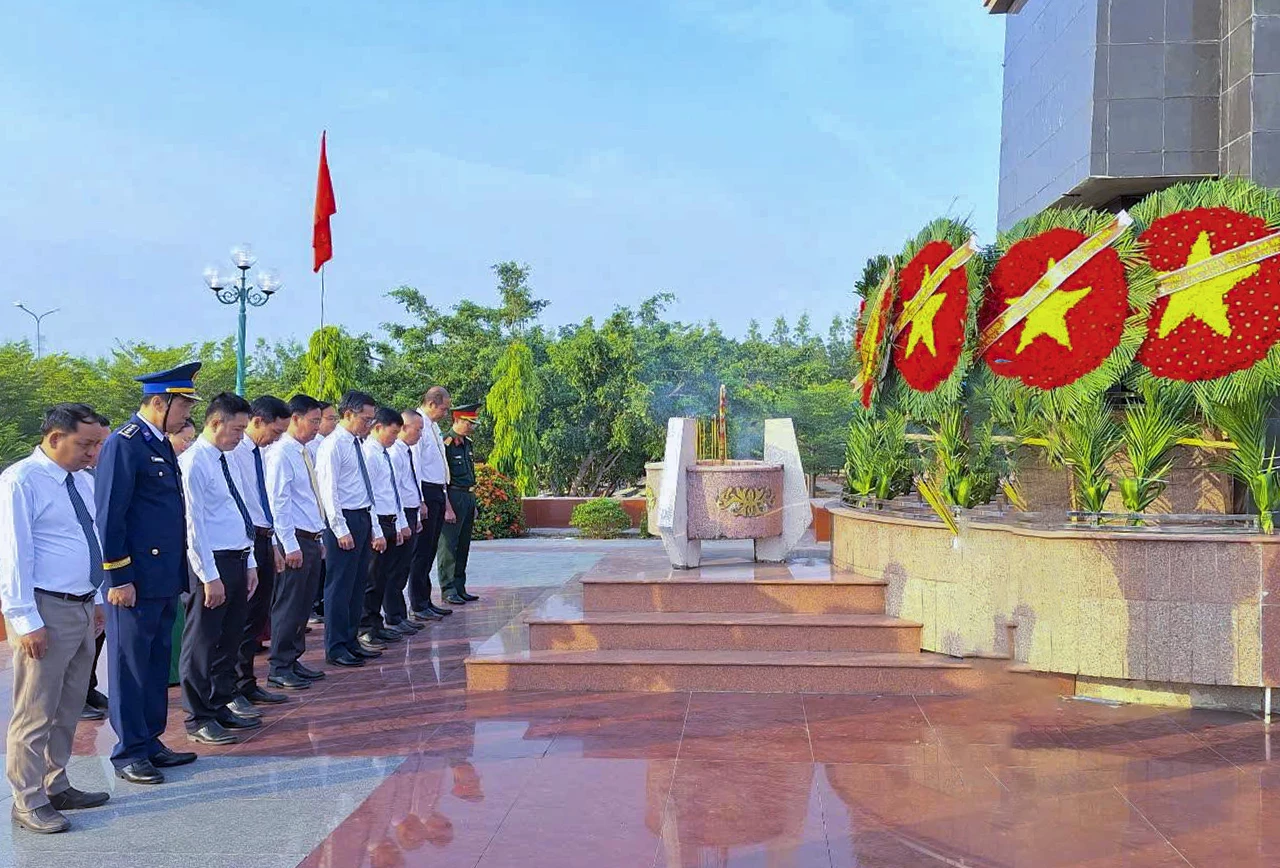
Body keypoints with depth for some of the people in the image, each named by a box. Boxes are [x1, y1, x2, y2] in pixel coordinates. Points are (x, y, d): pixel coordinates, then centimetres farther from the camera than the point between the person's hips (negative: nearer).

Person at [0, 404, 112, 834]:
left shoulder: (82, 480, 10)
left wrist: (97, 599, 18)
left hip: (82, 609, 8)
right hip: (45, 612, -8)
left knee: (68, 709, 17)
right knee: (36, 713, 1)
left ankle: (56, 787, 30)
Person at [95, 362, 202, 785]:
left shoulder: (161, 444, 14)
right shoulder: (124, 444, -14)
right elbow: (109, 516, -16)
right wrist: (119, 579, -17)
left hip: (165, 580, 9)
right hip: (135, 581, -9)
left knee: (158, 663, 15)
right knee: (130, 666, 3)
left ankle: (150, 741, 26)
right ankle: (129, 752, 13)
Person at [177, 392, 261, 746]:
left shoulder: (226, 461, 13)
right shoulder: (194, 462, -14)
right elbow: (194, 523, -18)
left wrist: (250, 563, 15)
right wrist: (210, 577, -18)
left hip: (238, 560, 9)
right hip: (212, 562, -9)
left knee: (230, 639, 16)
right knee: (202, 643, 2)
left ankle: (220, 707, 29)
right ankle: (198, 719, 11)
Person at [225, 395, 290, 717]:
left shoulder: (260, 452, 13)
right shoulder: (234, 452, -15)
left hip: (264, 540, 9)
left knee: (258, 616, 15)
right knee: (241, 618, -2)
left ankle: (247, 684, 27)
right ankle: (232, 692, 8)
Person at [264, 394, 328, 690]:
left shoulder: (307, 452, 14)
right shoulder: (281, 453, -12)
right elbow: (278, 502, -16)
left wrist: (320, 537, 16)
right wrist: (290, 546, -17)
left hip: (313, 538, 9)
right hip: (296, 540, -9)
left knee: (304, 604, 13)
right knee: (288, 605, -3)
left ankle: (294, 660, 23)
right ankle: (280, 668, 6)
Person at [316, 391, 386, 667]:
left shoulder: (357, 444, 16)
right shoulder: (333, 446, -11)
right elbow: (329, 491, -15)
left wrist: (376, 529, 17)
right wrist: (341, 530, -18)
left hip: (363, 519, 9)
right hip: (344, 520, -9)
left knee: (358, 584, 13)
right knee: (339, 586, -2)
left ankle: (350, 641, 23)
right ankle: (336, 648, 6)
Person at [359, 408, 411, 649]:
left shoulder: (386, 454, 16)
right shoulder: (368, 454, -13)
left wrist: (401, 523, 19)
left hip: (391, 523, 9)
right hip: (377, 523, -9)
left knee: (384, 576, 14)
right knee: (373, 578, -4)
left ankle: (376, 625, 23)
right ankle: (365, 629, 4)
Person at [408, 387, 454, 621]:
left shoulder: (433, 426, 17)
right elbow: (414, 465, -18)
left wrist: (445, 499, 22)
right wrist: (420, 501, -21)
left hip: (437, 492, 10)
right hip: (424, 491, -10)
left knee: (430, 549, 13)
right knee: (422, 550, -5)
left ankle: (425, 601, 21)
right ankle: (418, 606, 1)